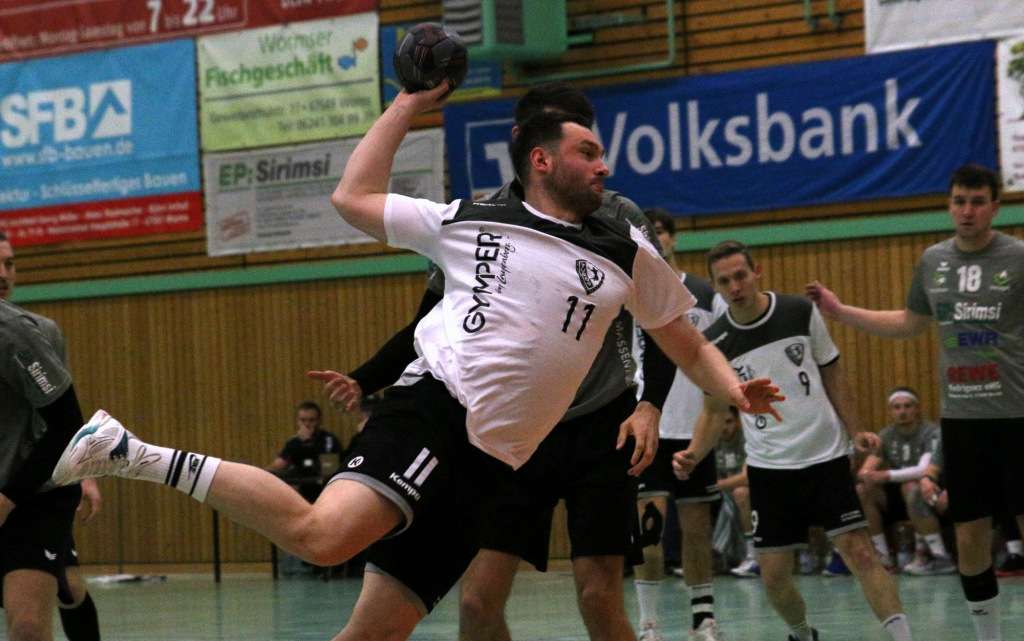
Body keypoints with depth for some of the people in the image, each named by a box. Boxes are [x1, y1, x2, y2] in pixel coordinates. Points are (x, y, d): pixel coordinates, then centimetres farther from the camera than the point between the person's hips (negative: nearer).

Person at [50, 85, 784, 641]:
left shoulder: (626, 254, 17)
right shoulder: (468, 221, 9)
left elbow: (689, 345, 24)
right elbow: (353, 198, 17)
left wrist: (732, 388, 4)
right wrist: (409, 103, 19)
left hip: (487, 463, 5)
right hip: (436, 406, -5)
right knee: (322, 534, -32)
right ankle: (137, 455, -24)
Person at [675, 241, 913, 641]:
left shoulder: (801, 312, -5)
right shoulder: (714, 344, -4)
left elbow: (832, 372, 8)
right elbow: (715, 412, 7)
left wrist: (854, 431, 3)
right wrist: (693, 455, -10)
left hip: (826, 457, -1)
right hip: (769, 468, 1)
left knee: (860, 553, -12)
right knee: (774, 575, 1)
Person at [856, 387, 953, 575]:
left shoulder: (932, 433, -13)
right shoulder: (886, 436, 4)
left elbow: (925, 470, -28)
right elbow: (864, 471, -2)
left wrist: (888, 475, -34)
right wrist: (867, 475, -27)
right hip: (901, 500, 6)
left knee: (911, 487, -37)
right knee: (862, 491, -15)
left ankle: (940, 558, -33)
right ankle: (883, 557, -11)